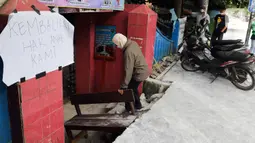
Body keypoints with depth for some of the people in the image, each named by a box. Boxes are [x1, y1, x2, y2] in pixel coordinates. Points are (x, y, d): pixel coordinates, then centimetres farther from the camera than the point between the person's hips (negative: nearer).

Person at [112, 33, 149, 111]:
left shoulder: (128, 52, -30)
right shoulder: (133, 43, -1)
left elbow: (128, 71, -30)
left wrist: (123, 87, -26)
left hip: (139, 73, -9)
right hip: (143, 71, 9)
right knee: (133, 88, 23)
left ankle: (129, 109, 15)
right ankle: (137, 105, 39)